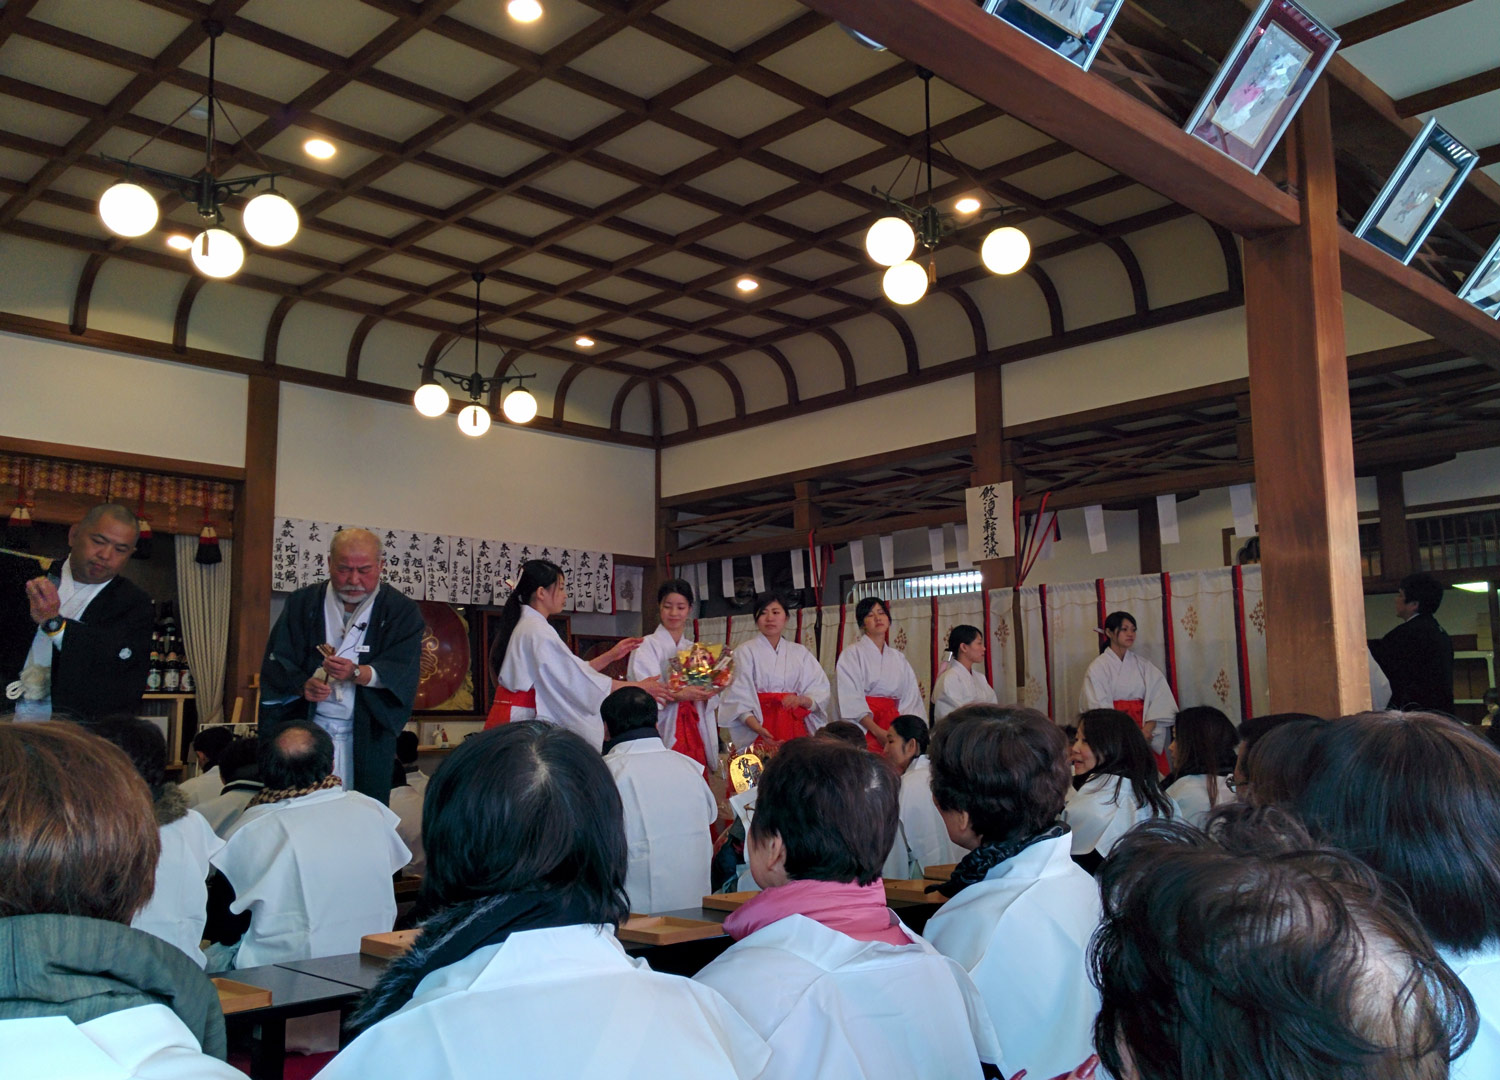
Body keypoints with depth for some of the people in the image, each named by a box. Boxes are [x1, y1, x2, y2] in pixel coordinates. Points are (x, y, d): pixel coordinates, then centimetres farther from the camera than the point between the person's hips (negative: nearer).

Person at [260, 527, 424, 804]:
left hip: (365, 739, -1)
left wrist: (357, 673, -26)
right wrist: (303, 685, -17)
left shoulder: (401, 612, 2)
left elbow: (403, 672, -8)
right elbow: (276, 662, 3)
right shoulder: (302, 603, 9)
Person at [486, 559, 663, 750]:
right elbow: (578, 678, -14)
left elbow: (569, 671, 16)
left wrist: (611, 656, 16)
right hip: (523, 723, -10)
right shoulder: (537, 631, -14)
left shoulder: (524, 626, 16)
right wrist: (638, 687, -7)